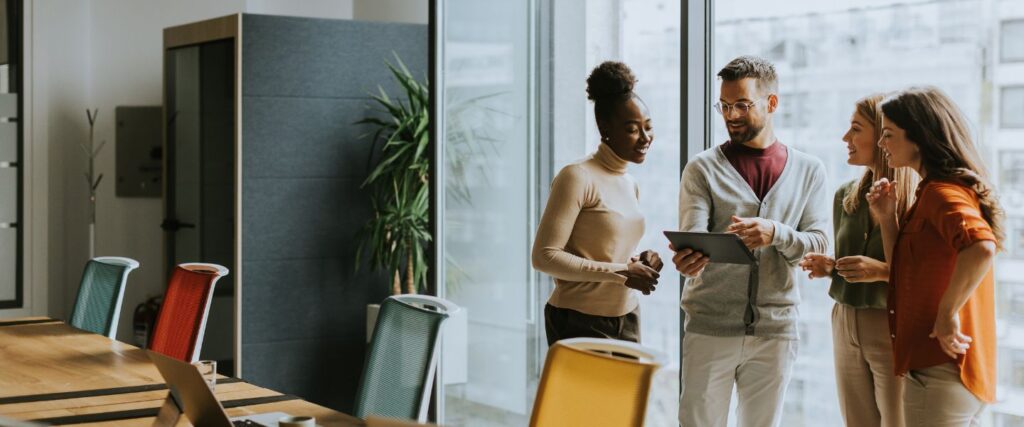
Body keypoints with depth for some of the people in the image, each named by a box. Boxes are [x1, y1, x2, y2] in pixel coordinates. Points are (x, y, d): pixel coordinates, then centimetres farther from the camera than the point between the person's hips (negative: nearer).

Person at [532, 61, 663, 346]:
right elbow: (544, 256, -17)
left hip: (627, 321, 7)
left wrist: (639, 262, 0)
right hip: (581, 322, -7)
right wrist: (621, 273, -19)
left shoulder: (631, 185, 13)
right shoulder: (578, 178, -12)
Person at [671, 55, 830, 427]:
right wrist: (688, 258, -35)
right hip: (710, 327, -2)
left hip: (776, 329, 2)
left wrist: (776, 233, -20)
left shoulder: (808, 170, 8)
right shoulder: (703, 169, 2)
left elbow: (818, 246, 1)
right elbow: (692, 235, -10)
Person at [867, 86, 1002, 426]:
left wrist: (948, 314, -25)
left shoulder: (941, 191, -14)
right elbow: (905, 277, 17)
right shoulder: (934, 190, 16)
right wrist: (887, 218, 8)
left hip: (938, 372, -10)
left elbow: (982, 246, -34)